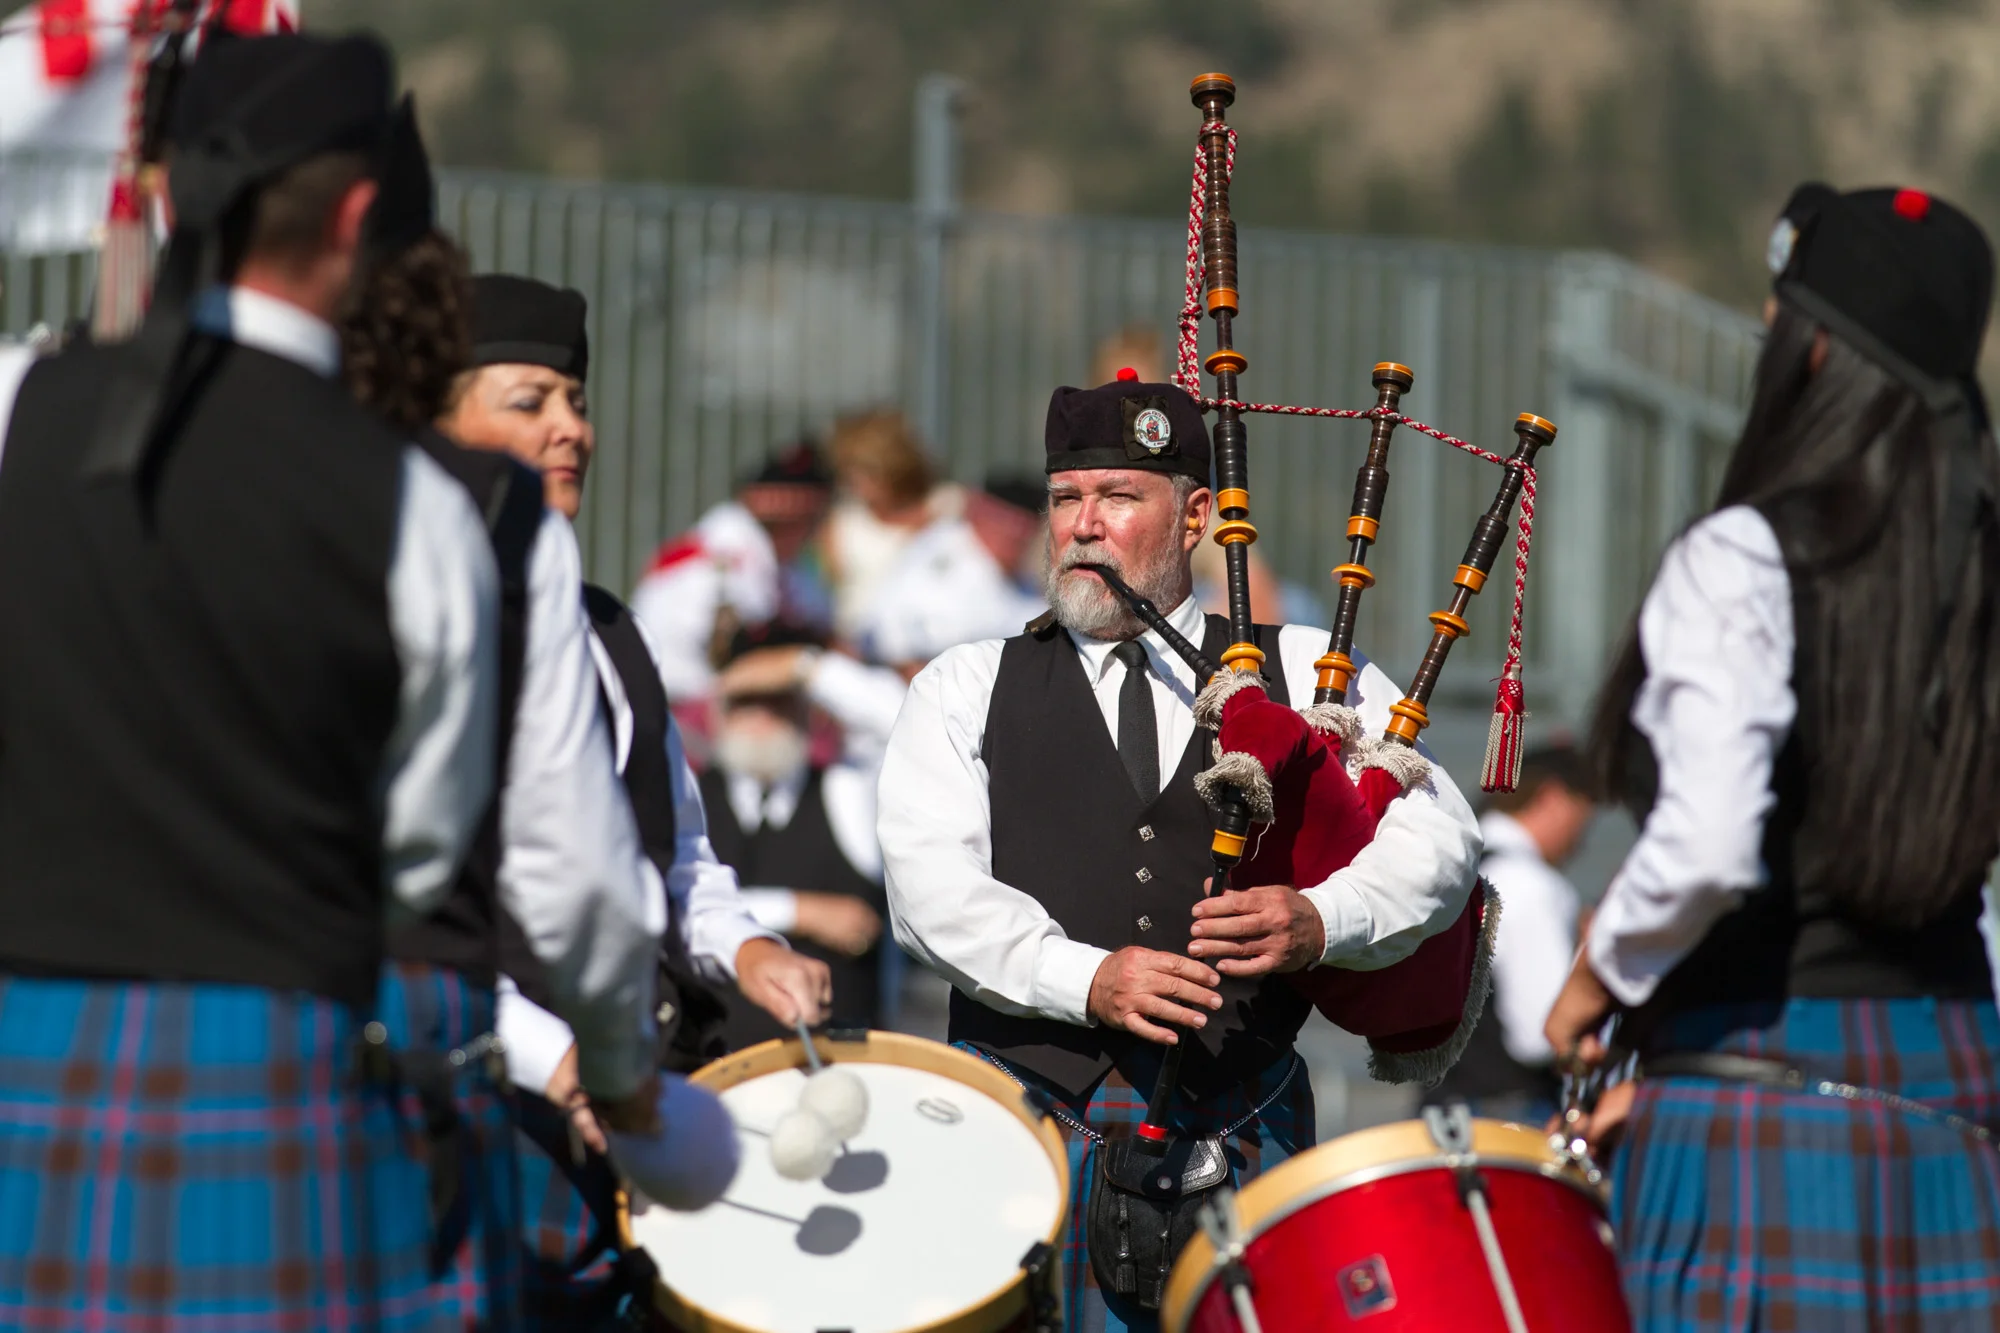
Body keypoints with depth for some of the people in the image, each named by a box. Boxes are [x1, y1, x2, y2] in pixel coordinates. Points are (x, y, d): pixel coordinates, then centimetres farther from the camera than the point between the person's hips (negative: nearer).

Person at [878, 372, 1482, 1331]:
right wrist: (1086, 978, -17)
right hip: (1036, 1123, 0)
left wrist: (1321, 920, -17)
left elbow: (1437, 832, 4)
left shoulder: (1306, 675, 13)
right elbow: (933, 889, -1)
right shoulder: (967, 691, 12)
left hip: (1241, 1136, 0)